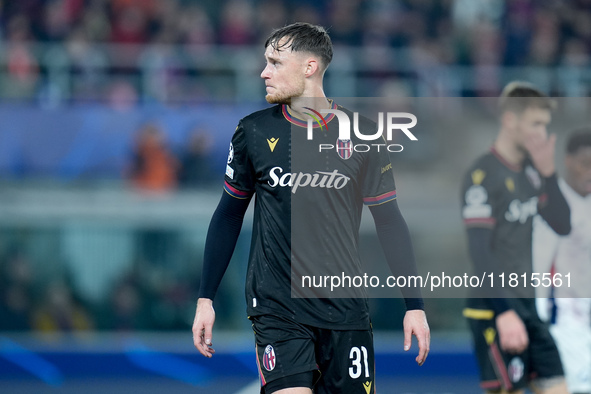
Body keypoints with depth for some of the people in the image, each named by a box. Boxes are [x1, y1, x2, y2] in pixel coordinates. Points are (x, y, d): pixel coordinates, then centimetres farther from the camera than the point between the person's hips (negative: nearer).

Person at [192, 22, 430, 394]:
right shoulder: (254, 132, 1)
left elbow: (389, 222, 6)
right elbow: (229, 215, 10)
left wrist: (415, 306, 2)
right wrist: (205, 299, 8)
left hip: (345, 308, 1)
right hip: (276, 308, -1)